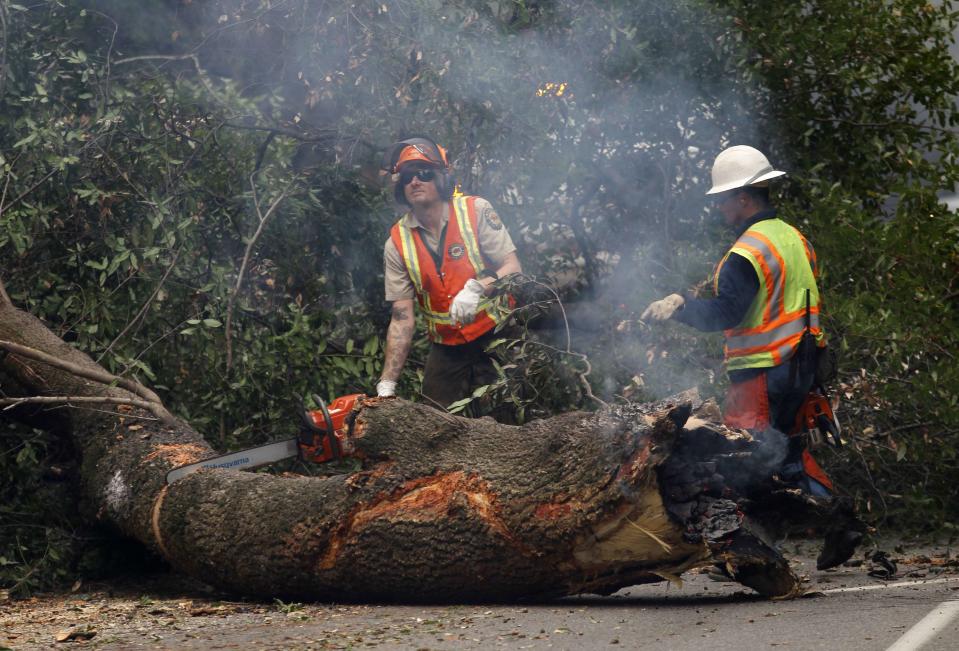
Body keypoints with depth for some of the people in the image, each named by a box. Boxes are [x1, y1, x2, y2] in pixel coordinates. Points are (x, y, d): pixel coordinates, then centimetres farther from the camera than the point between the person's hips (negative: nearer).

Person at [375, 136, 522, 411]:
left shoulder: (476, 211, -8)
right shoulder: (397, 243, -2)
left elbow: (514, 270, -11)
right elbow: (401, 318, -3)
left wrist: (477, 288, -32)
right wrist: (386, 385, -10)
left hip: (495, 338, -3)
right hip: (445, 349, 3)